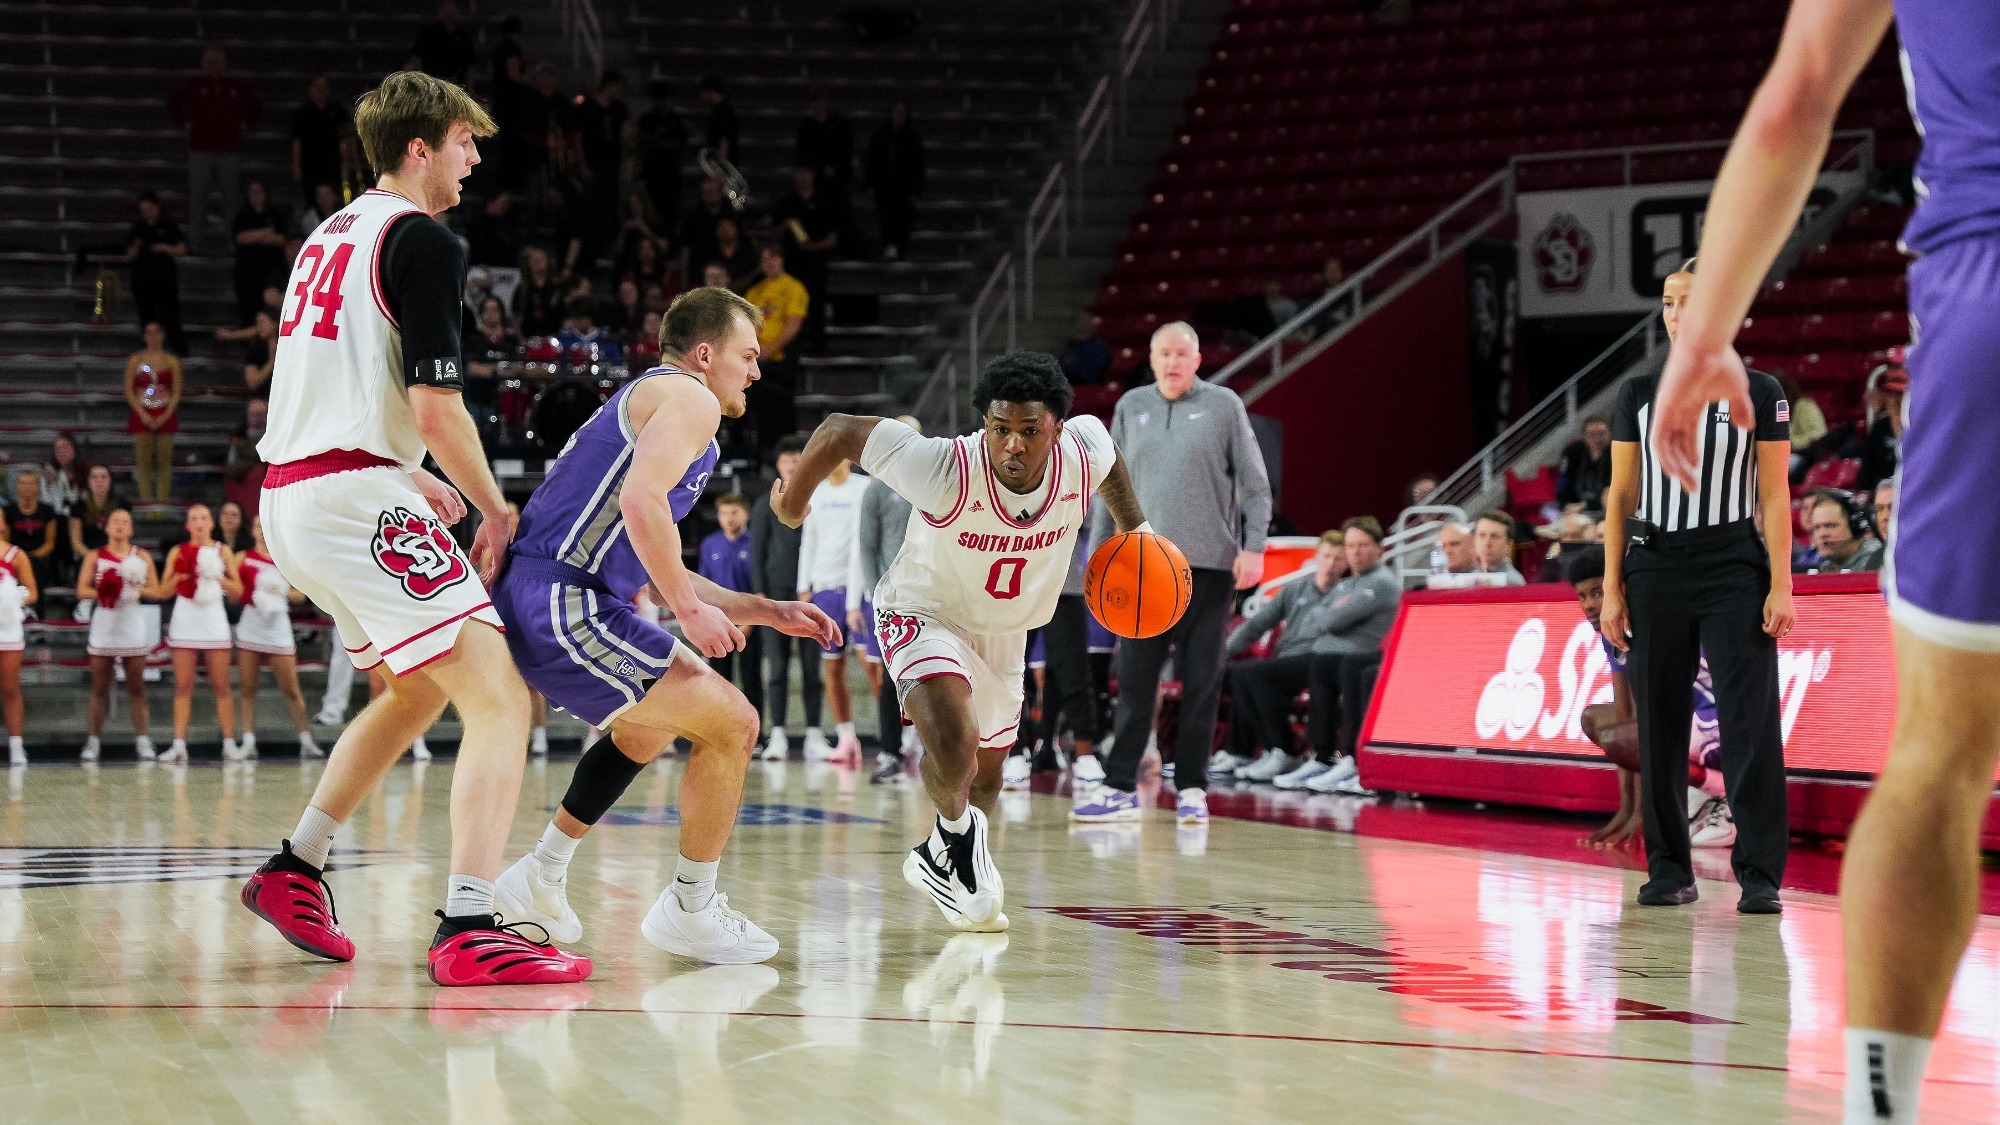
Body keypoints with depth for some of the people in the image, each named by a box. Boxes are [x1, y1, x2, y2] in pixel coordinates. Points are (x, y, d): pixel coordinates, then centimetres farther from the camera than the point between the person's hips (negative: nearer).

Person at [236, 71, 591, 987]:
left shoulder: (330, 236, 20)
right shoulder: (423, 242, -8)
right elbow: (436, 405, -15)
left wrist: (416, 478, 28)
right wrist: (494, 507, -2)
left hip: (290, 497, 10)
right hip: (357, 498, -10)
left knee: (417, 689, 27)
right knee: (499, 699, -12)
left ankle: (292, 874, 28)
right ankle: (468, 929, -24)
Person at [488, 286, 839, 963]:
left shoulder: (643, 401, 29)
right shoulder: (691, 398, -3)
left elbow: (650, 571, 31)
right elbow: (641, 500, -22)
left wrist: (766, 612, 29)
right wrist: (692, 610, -15)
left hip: (525, 601, 11)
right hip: (564, 605, -11)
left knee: (651, 727, 33)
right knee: (732, 724, -6)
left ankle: (541, 879, 34)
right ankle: (690, 911, 5)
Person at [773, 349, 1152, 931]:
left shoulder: (1085, 454, -24)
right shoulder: (946, 470, -37)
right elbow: (840, 430, -26)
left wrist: (1134, 526, 3)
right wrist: (792, 505, -10)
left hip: (1002, 630, 5)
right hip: (923, 615, -5)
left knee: (985, 773, 22)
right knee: (955, 750, -32)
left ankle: (938, 858, 52)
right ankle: (958, 831, 0)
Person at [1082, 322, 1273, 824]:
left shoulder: (1223, 405, 3)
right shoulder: (1131, 407, 11)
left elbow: (1254, 483, 2)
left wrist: (1253, 547, -7)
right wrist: (1099, 550, 10)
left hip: (1208, 561, -2)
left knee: (1202, 680, 1)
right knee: (1134, 678, 2)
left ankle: (1192, 787, 8)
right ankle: (1121, 784, 7)